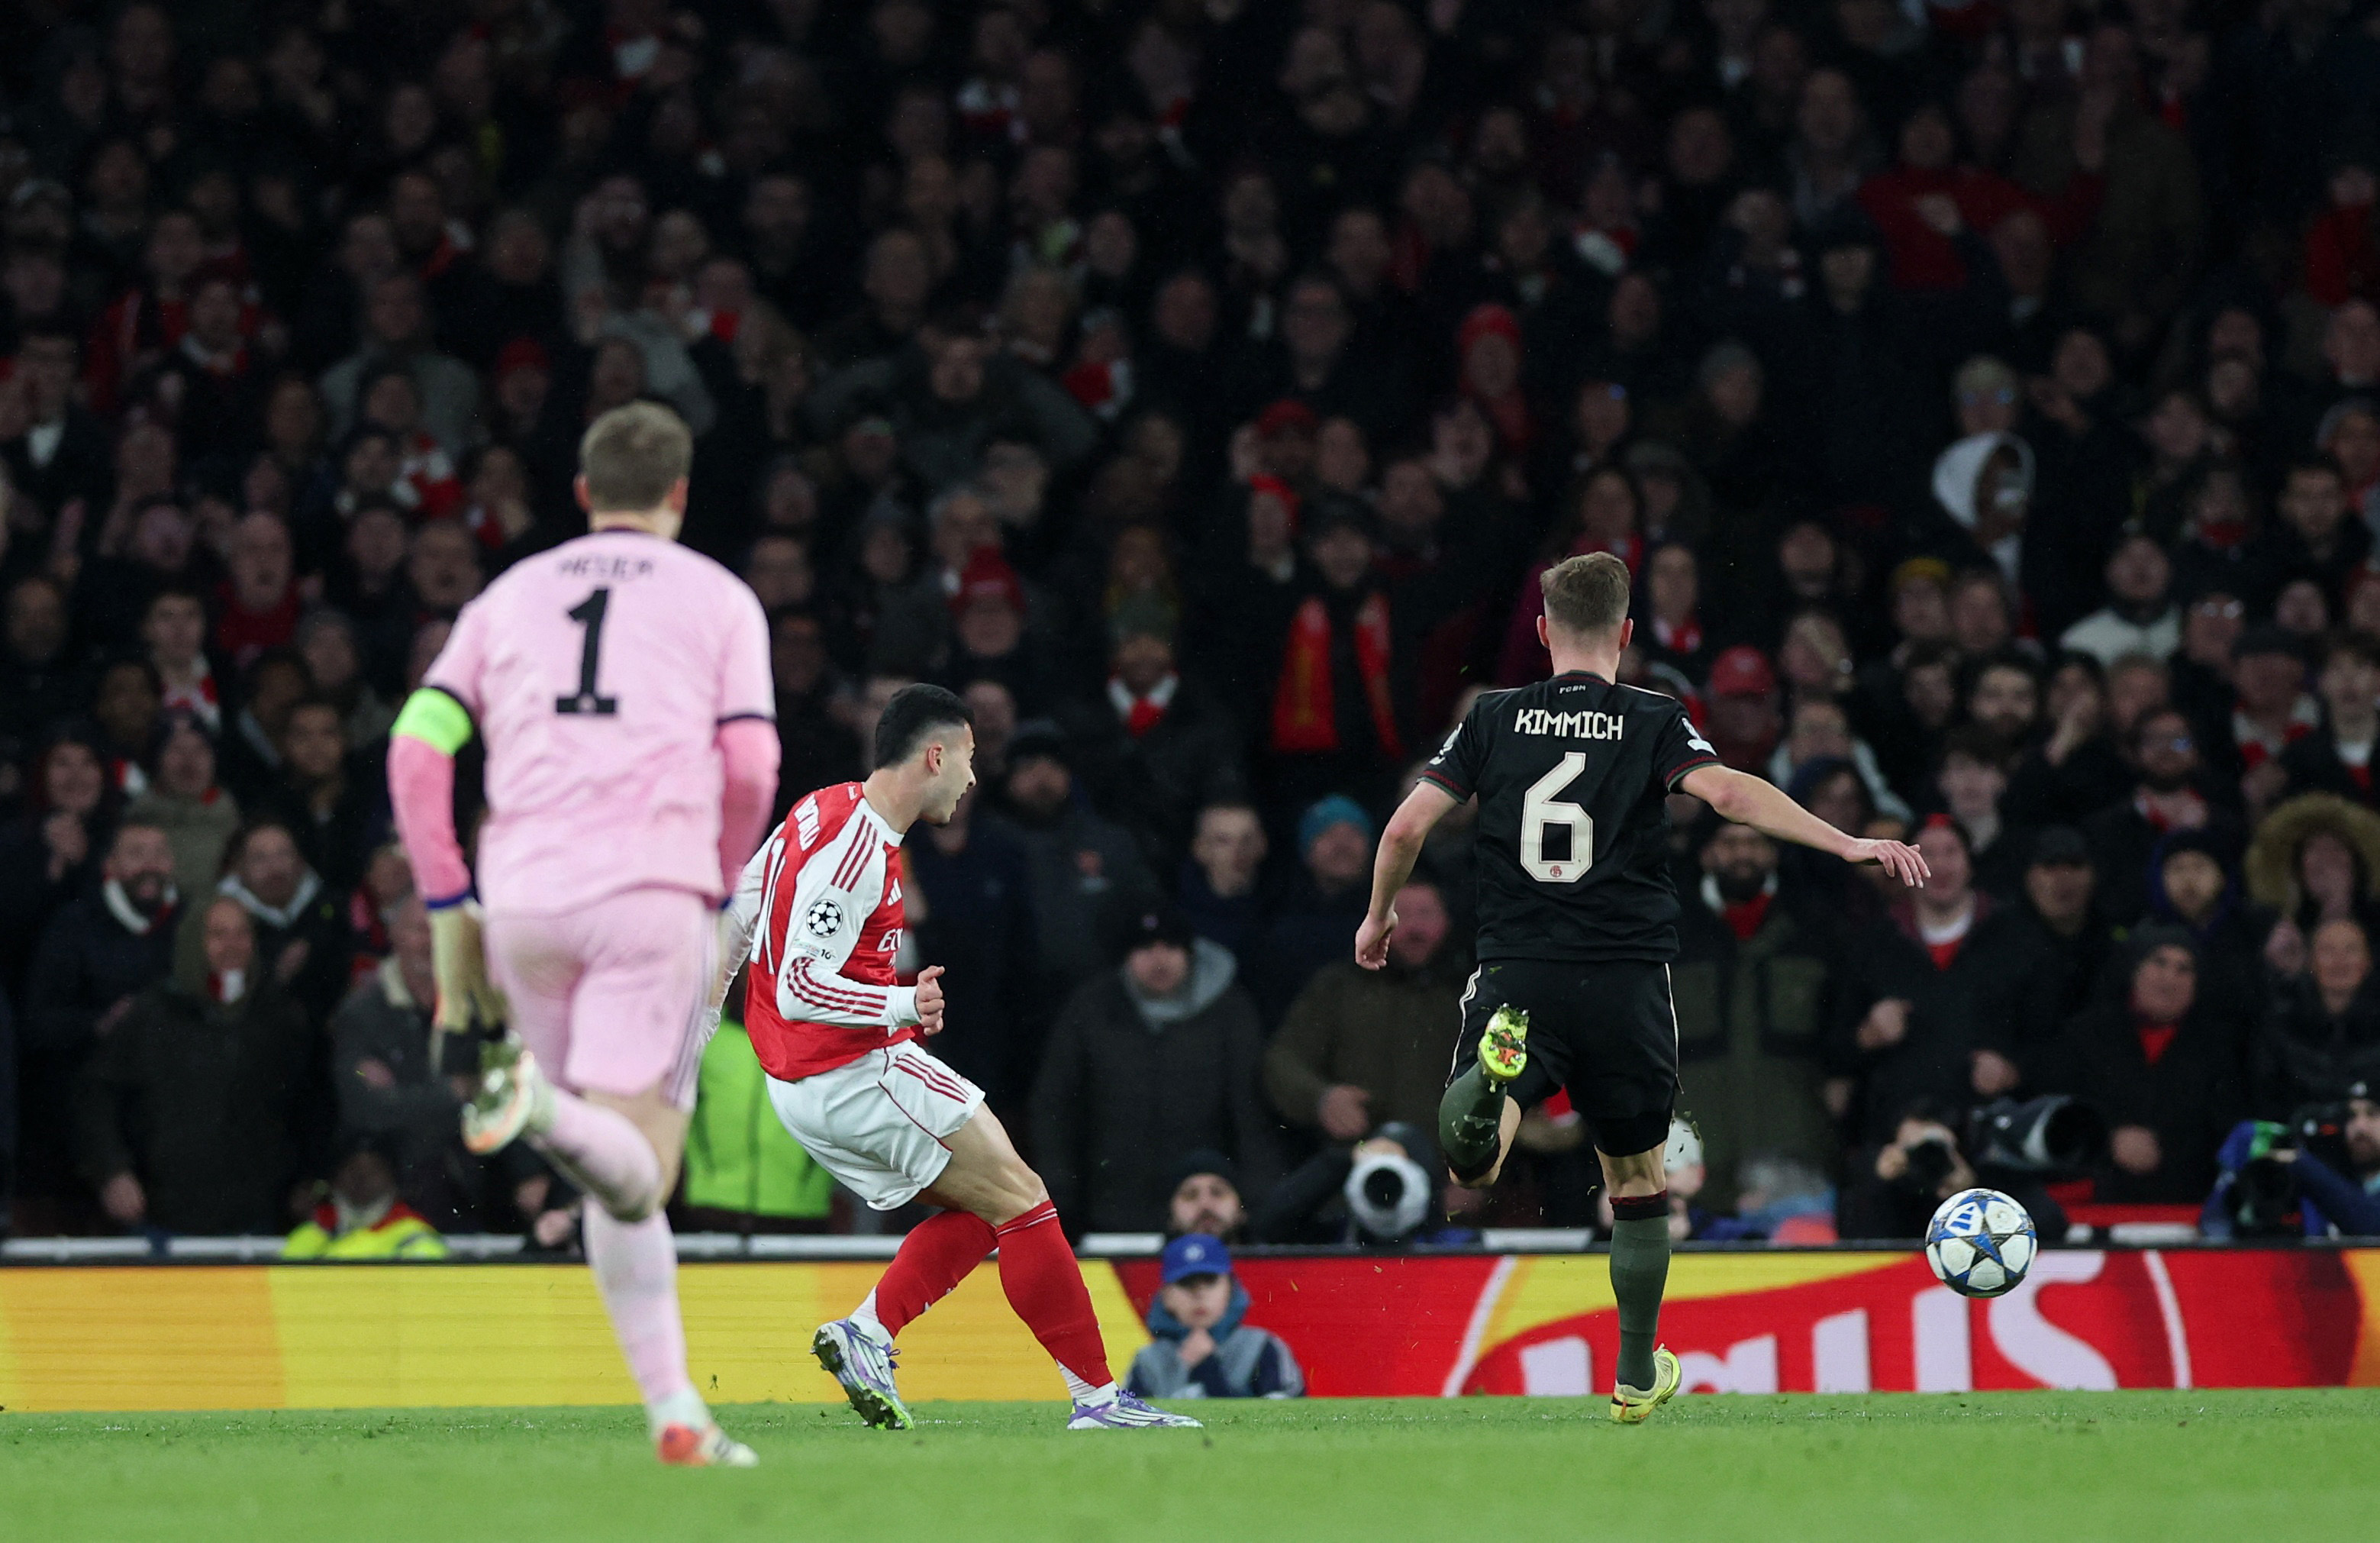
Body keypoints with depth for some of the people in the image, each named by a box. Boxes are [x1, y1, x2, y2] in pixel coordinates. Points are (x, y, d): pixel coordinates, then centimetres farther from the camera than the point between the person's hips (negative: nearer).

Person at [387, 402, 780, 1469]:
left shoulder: (510, 594, 19)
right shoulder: (718, 598, 12)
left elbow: (417, 748, 7)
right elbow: (750, 763, 0)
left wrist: (449, 912, 9)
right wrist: (720, 883, 16)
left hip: (524, 899, 3)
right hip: (654, 887, -3)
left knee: (616, 1178, 13)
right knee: (636, 1170, -10)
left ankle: (673, 1410, 7)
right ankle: (542, 1107, -41)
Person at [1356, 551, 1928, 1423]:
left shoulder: (1496, 720, 7)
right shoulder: (1654, 723, 1)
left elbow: (1407, 828, 4)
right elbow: (1728, 792, -16)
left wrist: (1379, 916, 21)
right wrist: (1846, 844, -19)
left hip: (1518, 979, 0)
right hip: (1626, 983, 0)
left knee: (1472, 1169, -10)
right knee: (1637, 1179, 18)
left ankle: (1493, 1075, -42)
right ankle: (1637, 1376, 25)